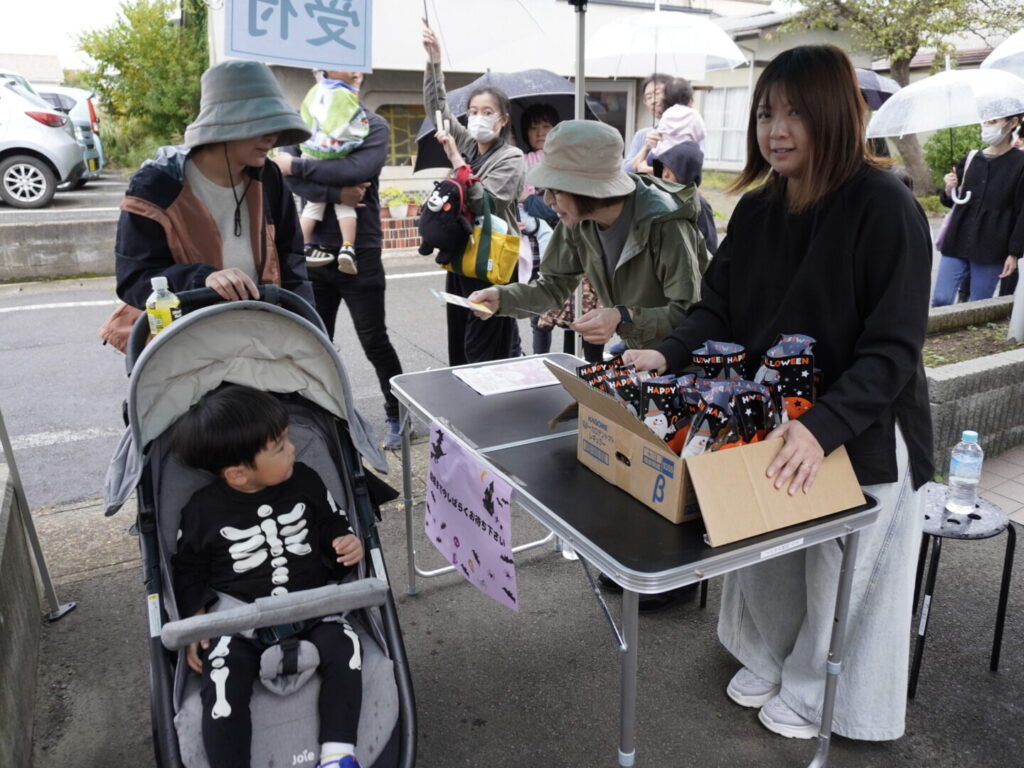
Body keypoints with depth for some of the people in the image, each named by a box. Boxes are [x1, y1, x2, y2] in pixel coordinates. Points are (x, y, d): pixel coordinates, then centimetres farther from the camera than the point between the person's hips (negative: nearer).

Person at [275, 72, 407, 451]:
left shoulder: (374, 125, -1)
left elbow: (359, 170, -21)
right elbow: (287, 175, -9)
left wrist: (297, 166, -16)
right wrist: (335, 192, -21)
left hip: (360, 254, -3)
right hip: (314, 251, 3)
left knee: (375, 342, 4)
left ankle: (398, 416, 21)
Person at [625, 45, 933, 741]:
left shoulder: (886, 209, -21)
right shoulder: (755, 209, -1)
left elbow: (893, 349, -24)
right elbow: (719, 310, 0)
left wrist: (825, 426, -37)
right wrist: (669, 357, -19)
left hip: (859, 438, -5)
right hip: (770, 427, 6)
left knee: (838, 578, 14)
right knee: (762, 556, 20)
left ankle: (814, 697, 40)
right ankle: (767, 661, 48)